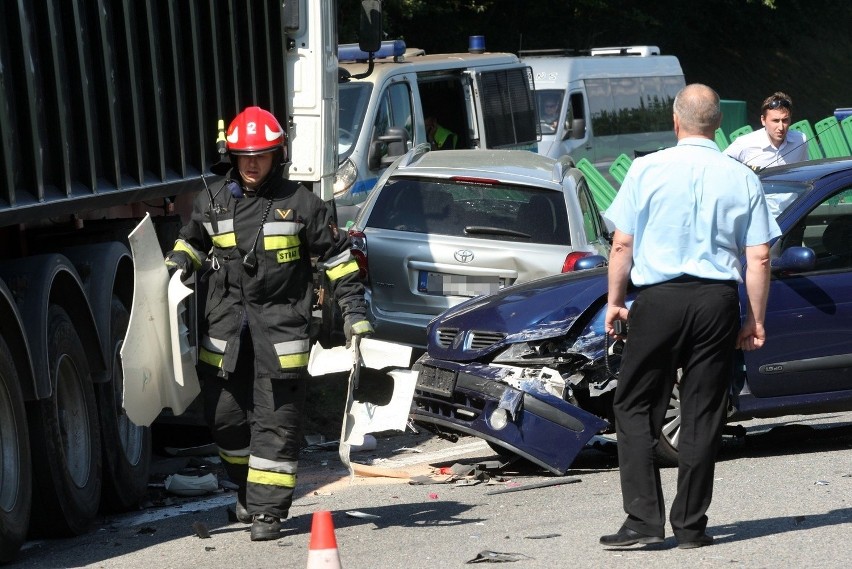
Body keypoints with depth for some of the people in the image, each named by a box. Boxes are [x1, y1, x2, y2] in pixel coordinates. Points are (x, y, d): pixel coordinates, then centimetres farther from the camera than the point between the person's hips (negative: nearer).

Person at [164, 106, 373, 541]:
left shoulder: (300, 203, -1)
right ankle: (247, 488, 29)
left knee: (275, 422, -5)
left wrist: (353, 309, 2)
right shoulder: (212, 203, 7)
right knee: (226, 416, 6)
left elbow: (336, 255, 6)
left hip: (282, 324, -3)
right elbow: (192, 240, 26)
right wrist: (178, 264, 5)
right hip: (225, 326, 3)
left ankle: (268, 509, -2)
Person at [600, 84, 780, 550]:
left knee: (635, 407, 6)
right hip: (717, 301, 2)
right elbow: (759, 258, 1)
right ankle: (690, 524, 10)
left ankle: (644, 518, -4)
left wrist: (615, 301, 10)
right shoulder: (742, 179, 3)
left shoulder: (648, 170, -2)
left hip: (658, 300, -2)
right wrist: (756, 319, 10)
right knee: (702, 415, 8)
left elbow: (622, 244, -1)